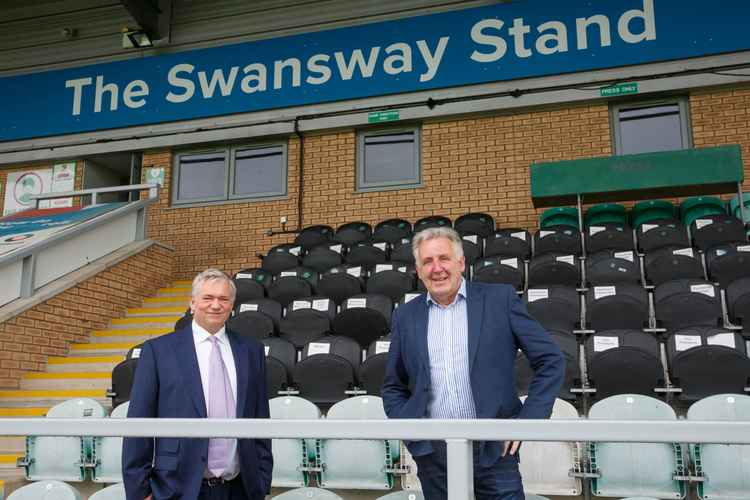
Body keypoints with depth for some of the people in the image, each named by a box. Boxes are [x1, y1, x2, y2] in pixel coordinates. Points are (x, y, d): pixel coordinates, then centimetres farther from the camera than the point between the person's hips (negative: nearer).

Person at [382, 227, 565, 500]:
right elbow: (393, 387, 16)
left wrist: (528, 421, -5)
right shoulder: (405, 316, 7)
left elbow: (551, 361, 0)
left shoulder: (500, 299, -1)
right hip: (433, 454, 2)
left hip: (493, 449, -2)